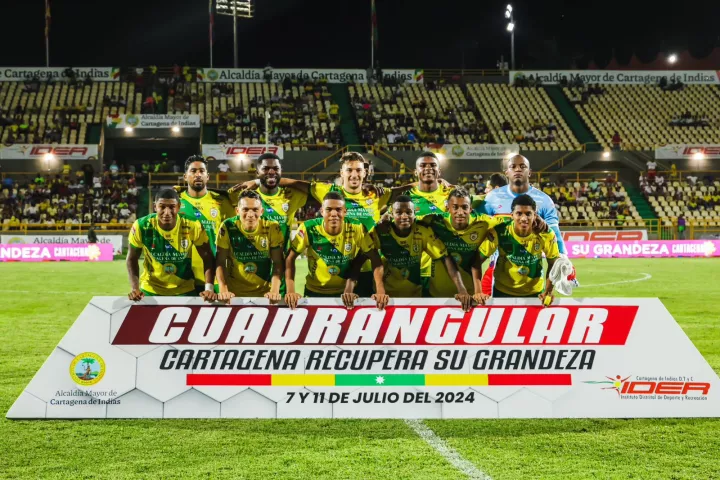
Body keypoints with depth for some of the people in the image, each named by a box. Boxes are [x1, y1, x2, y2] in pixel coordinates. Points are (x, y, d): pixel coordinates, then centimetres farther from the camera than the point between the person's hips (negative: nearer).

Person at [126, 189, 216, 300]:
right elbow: (132, 259, -3)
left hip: (184, 291, 0)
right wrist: (134, 288, -16)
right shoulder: (141, 227, -18)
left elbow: (208, 258, -8)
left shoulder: (193, 227, -18)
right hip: (150, 290, 0)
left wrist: (209, 288, -20)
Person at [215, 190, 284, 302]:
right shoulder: (227, 227, -6)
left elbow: (278, 262, -5)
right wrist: (223, 290, -17)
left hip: (264, 294, 0)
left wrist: (274, 290, -18)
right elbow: (221, 262, -3)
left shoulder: (272, 228, -6)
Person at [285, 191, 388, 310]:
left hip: (345, 291, 0)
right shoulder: (309, 229, -20)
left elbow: (375, 259, -14)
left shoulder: (357, 229, -18)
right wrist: (291, 291, -24)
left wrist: (380, 291, -26)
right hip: (314, 291, 0)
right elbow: (290, 258, -13)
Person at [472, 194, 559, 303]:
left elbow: (553, 263, -4)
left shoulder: (546, 234, -20)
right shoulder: (498, 232, -23)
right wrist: (478, 291, -23)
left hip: (535, 292, 1)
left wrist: (548, 291, -16)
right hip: (503, 291, -1)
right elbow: (477, 260, -14)